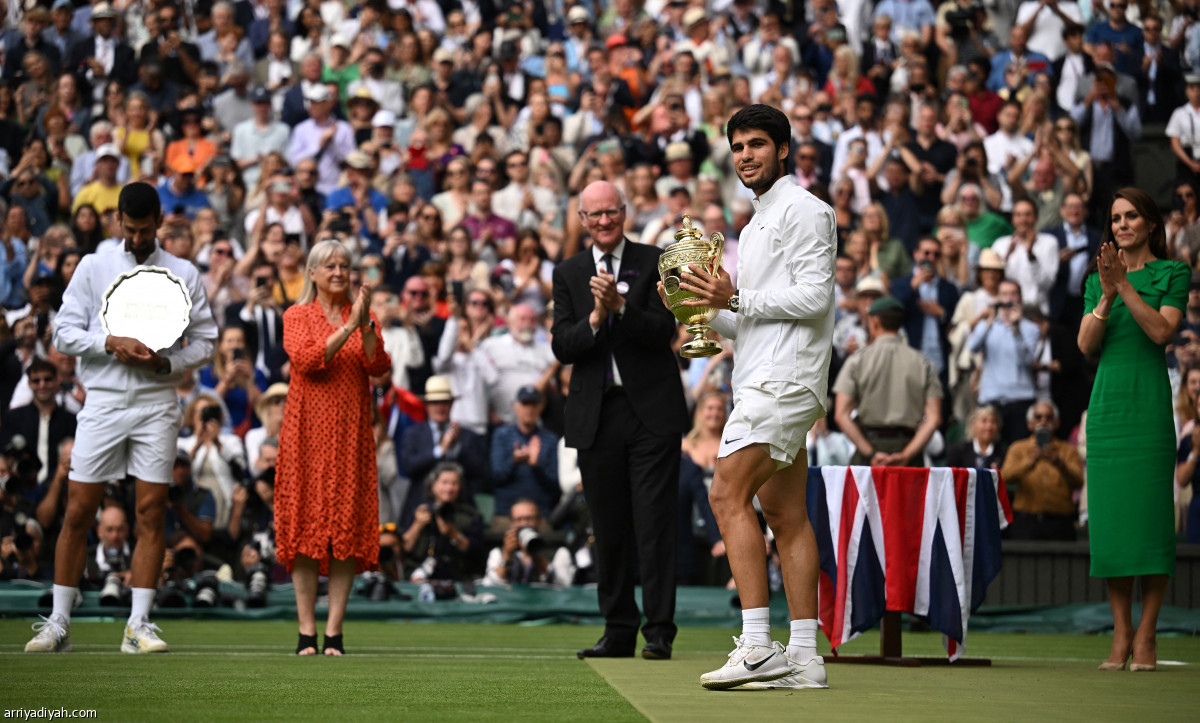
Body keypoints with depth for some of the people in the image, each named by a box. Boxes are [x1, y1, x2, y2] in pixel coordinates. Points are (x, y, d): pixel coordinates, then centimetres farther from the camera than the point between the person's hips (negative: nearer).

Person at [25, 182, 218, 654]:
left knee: (152, 513, -3)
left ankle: (138, 625, 2)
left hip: (157, 405, 0)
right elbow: (64, 333, 4)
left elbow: (206, 341, 7)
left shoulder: (183, 274, 7)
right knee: (78, 512, -1)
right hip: (103, 402, 0)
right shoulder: (94, 267, 8)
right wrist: (111, 344, -13)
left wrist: (165, 363, -11)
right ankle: (58, 623, 5)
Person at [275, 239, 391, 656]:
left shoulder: (363, 317, 12)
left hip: (351, 433, 2)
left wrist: (365, 326, -15)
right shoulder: (297, 316, 6)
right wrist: (347, 327, -16)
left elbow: (379, 368, -2)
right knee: (305, 526, -4)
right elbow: (306, 359, -12)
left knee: (348, 527, -3)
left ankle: (334, 632, 0)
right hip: (308, 431, -2)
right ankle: (307, 631, -1)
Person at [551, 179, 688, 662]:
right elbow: (562, 347, 2)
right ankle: (618, 630, 13)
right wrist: (595, 318, -16)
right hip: (596, 416, 3)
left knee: (655, 525, -5)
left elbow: (663, 331, -8)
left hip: (651, 410, -3)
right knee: (608, 528, 6)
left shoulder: (653, 263, 3)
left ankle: (659, 631, -2)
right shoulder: (568, 274, 11)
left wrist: (620, 306, -22)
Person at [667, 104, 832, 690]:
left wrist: (737, 299, -17)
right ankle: (803, 658, 4)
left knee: (728, 495, -17)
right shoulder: (756, 226, 25)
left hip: (782, 379, -10)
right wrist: (703, 310, 11)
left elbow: (814, 298, -15)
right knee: (786, 516, 6)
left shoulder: (802, 209, -5)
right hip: (764, 383, 10)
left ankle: (758, 645, -21)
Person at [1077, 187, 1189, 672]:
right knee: (1108, 516, 1)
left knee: (1149, 514, -6)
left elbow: (1162, 330, -10)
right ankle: (1120, 636, 7)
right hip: (1106, 403, 4)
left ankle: (1145, 636, -2)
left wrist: (1125, 286, -15)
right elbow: (1086, 345, 5)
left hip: (1149, 401, -4)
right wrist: (1107, 295, -10)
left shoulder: (1172, 273, 4)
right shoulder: (1097, 278, 15)